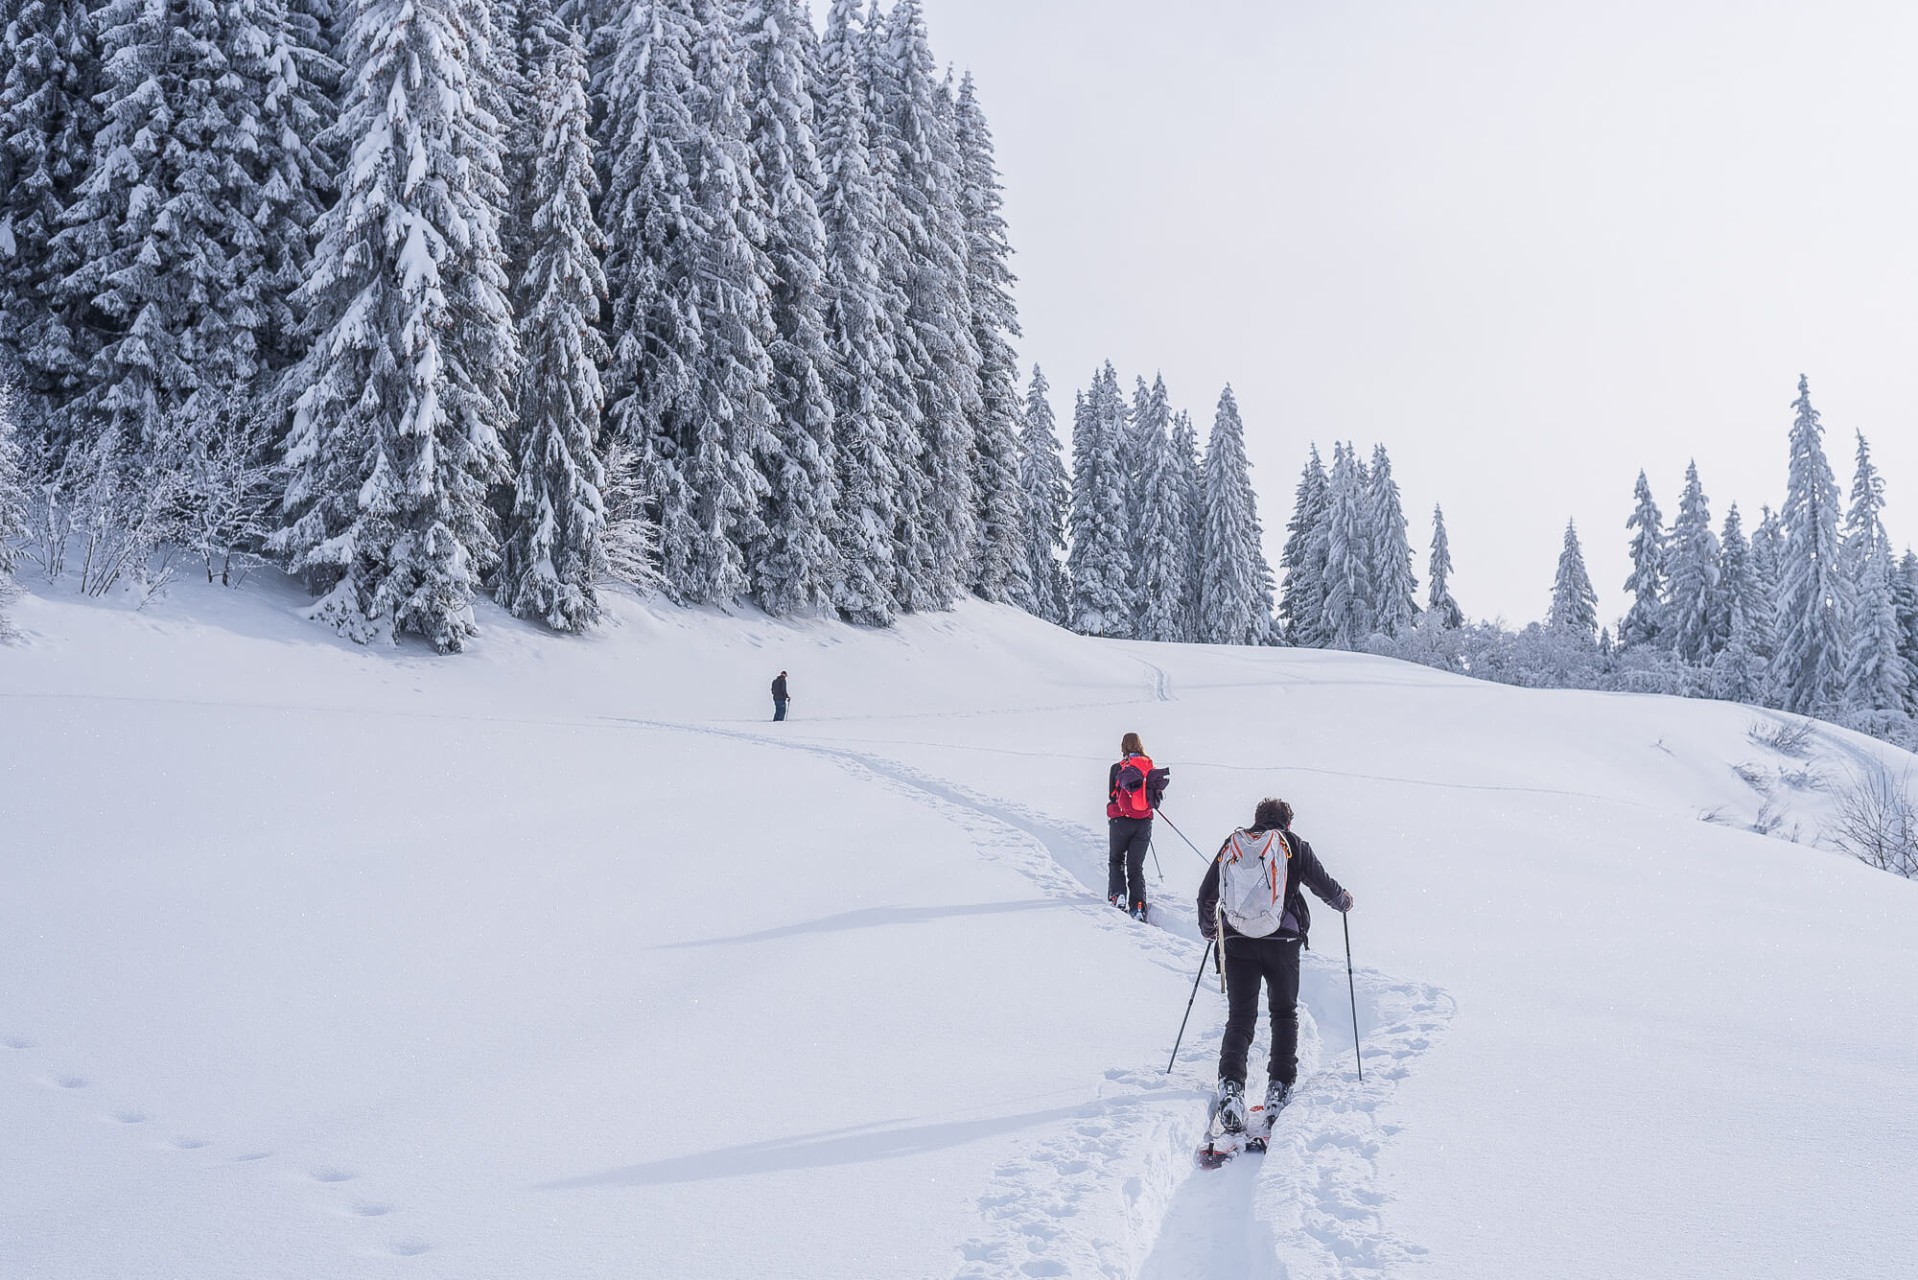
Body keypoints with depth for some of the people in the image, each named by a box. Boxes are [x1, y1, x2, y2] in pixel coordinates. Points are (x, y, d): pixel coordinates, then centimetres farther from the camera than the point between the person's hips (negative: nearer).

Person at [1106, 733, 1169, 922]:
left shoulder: (1118, 768, -8)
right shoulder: (1151, 768, 0)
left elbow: (1112, 796, -4)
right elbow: (1157, 796, 6)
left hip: (1121, 821, -2)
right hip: (1144, 823, 2)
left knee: (1115, 860, 18)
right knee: (1136, 866, 9)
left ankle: (1118, 894, -2)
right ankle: (1138, 906, -5)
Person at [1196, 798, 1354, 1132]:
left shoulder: (1231, 845, 12)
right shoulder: (1292, 845, 6)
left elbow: (1206, 895, 17)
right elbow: (1324, 885, 11)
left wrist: (1208, 929, 35)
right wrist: (1344, 900, 34)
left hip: (1237, 942, 1)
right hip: (1282, 941, -1)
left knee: (1239, 1017, 3)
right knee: (1284, 1013, 17)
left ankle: (1231, 1083, -19)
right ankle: (1280, 1087, 9)